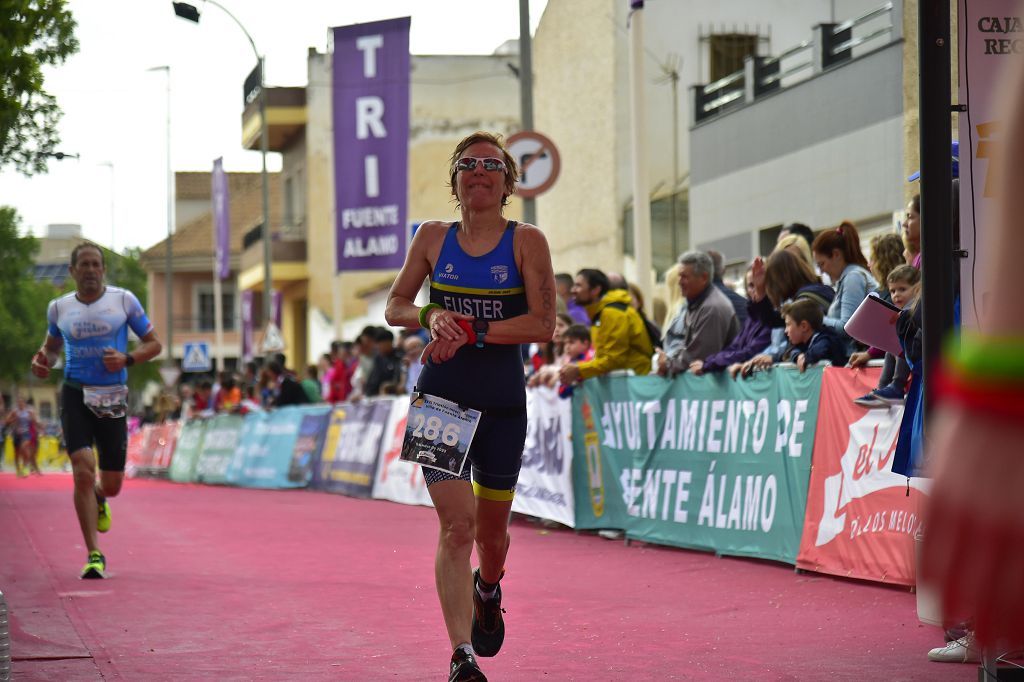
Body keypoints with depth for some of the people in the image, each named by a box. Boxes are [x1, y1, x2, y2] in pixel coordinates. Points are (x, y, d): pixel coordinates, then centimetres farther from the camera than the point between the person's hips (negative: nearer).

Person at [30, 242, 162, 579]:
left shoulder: (124, 300, 1)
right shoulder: (59, 307, 6)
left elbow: (154, 343, 6)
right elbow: (52, 345, 23)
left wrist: (126, 359, -13)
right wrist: (44, 361, 0)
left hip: (112, 399, 0)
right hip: (75, 395, 0)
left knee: (111, 485, 6)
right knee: (83, 470, -18)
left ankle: (99, 499, 47)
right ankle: (94, 556, -11)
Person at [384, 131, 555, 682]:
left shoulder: (527, 241, -3)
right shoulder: (433, 237, 3)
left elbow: (543, 325, -10)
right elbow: (395, 307, 10)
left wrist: (471, 332, -17)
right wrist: (431, 316, -11)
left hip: (502, 402, 0)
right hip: (441, 397, 0)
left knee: (491, 530, 13)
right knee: (456, 526, -13)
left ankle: (488, 588, 49)